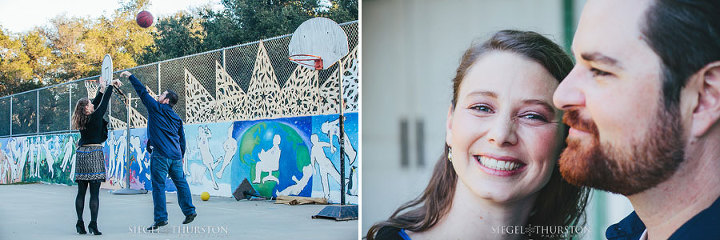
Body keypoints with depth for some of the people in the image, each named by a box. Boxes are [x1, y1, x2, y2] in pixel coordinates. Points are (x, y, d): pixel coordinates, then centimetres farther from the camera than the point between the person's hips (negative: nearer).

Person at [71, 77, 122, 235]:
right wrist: (110, 87, 13)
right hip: (94, 154, -7)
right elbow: (103, 104, 2)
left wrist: (102, 90, 29)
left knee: (81, 191, 9)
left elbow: (96, 103, 22)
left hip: (81, 154, 7)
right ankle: (93, 225, -8)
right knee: (94, 191, -6)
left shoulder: (83, 120, 10)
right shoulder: (94, 117, -9)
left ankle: (80, 224, 12)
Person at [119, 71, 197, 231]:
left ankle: (161, 219, -4)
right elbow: (182, 139, 20)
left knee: (158, 186, -3)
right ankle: (189, 211, 18)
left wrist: (130, 76, 14)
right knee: (181, 183, 13)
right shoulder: (177, 118, 17)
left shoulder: (156, 108, 1)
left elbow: (143, 92, 5)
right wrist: (181, 156, 28)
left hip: (160, 156, -6)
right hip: (176, 155, 7)